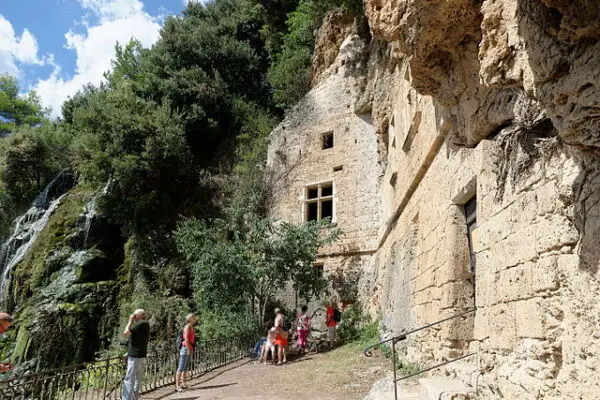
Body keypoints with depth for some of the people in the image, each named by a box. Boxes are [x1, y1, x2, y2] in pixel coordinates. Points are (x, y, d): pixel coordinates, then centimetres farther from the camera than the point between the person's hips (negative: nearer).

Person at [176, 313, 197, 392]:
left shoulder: (191, 327, 15)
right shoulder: (187, 327, -11)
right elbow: (186, 339, -19)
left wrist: (191, 349, 13)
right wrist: (189, 349, -19)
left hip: (189, 349, 9)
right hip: (185, 349, -9)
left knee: (186, 368, 11)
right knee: (181, 368, -8)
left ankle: (183, 384, 16)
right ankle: (177, 385, -8)